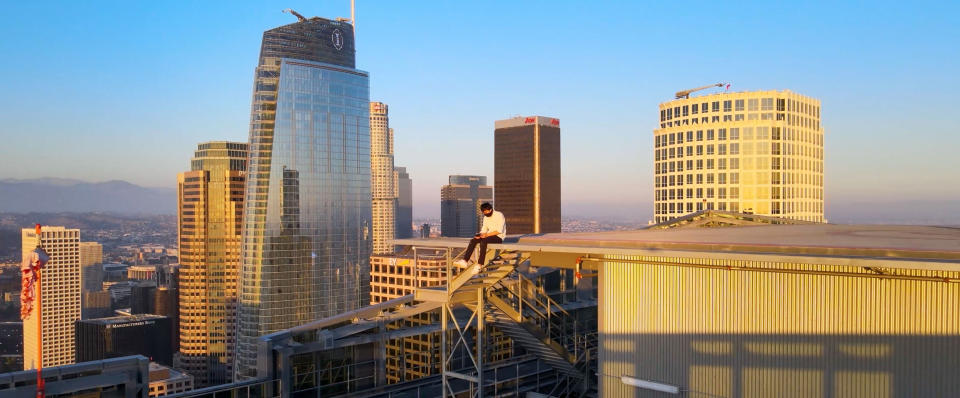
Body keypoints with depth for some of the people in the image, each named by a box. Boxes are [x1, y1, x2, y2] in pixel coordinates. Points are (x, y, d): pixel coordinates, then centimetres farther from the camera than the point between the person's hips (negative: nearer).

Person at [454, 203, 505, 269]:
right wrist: (480, 234, -12)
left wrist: (487, 234, -25)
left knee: (483, 241, -35)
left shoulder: (499, 215, -9)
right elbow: (484, 230, 12)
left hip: (498, 237, -7)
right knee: (473, 240, -17)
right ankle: (465, 261, -26)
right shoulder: (486, 217, 13)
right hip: (489, 236, 7)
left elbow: (499, 230, -18)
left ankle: (479, 265, -42)